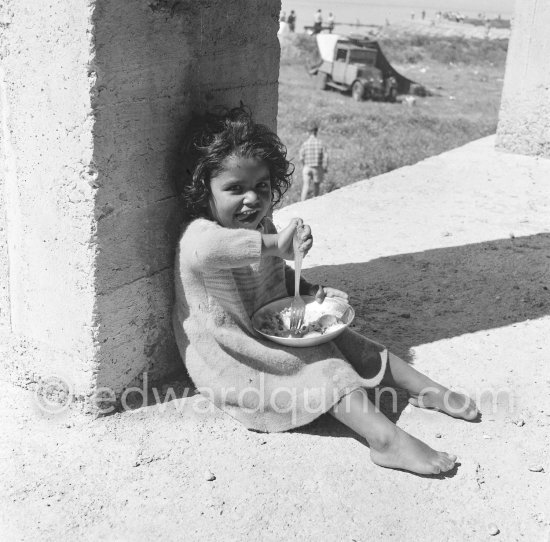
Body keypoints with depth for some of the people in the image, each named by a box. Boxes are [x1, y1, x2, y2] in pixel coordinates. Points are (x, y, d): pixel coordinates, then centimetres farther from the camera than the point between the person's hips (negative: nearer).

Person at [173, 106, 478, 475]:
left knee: (346, 343, -1)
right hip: (232, 358, -8)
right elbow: (206, 249, -51)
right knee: (323, 365, -21)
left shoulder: (262, 227, 6)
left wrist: (314, 291, 4)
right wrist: (276, 244, -44)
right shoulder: (199, 234, -22)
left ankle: (426, 389, 8)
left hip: (275, 332, 8)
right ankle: (386, 439, -27)